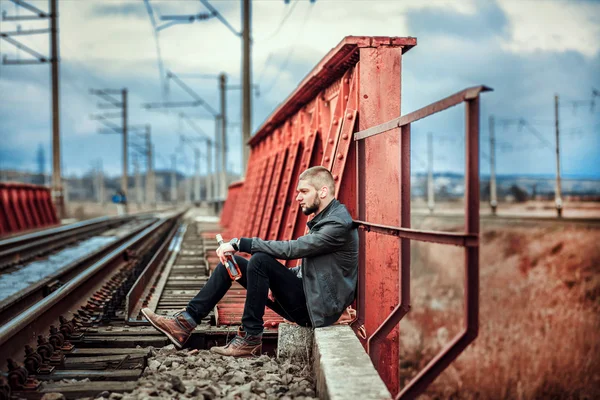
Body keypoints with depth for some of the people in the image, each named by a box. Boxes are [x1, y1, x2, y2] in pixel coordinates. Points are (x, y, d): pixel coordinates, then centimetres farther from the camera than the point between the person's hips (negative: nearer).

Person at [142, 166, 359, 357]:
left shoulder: (338, 224, -17)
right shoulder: (322, 218, 15)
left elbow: (291, 248, -26)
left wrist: (240, 243, -23)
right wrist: (276, 281, 3)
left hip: (316, 307, -10)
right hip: (306, 296, 10)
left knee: (261, 260, -28)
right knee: (230, 261, 3)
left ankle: (250, 338, -18)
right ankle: (185, 322, -3)